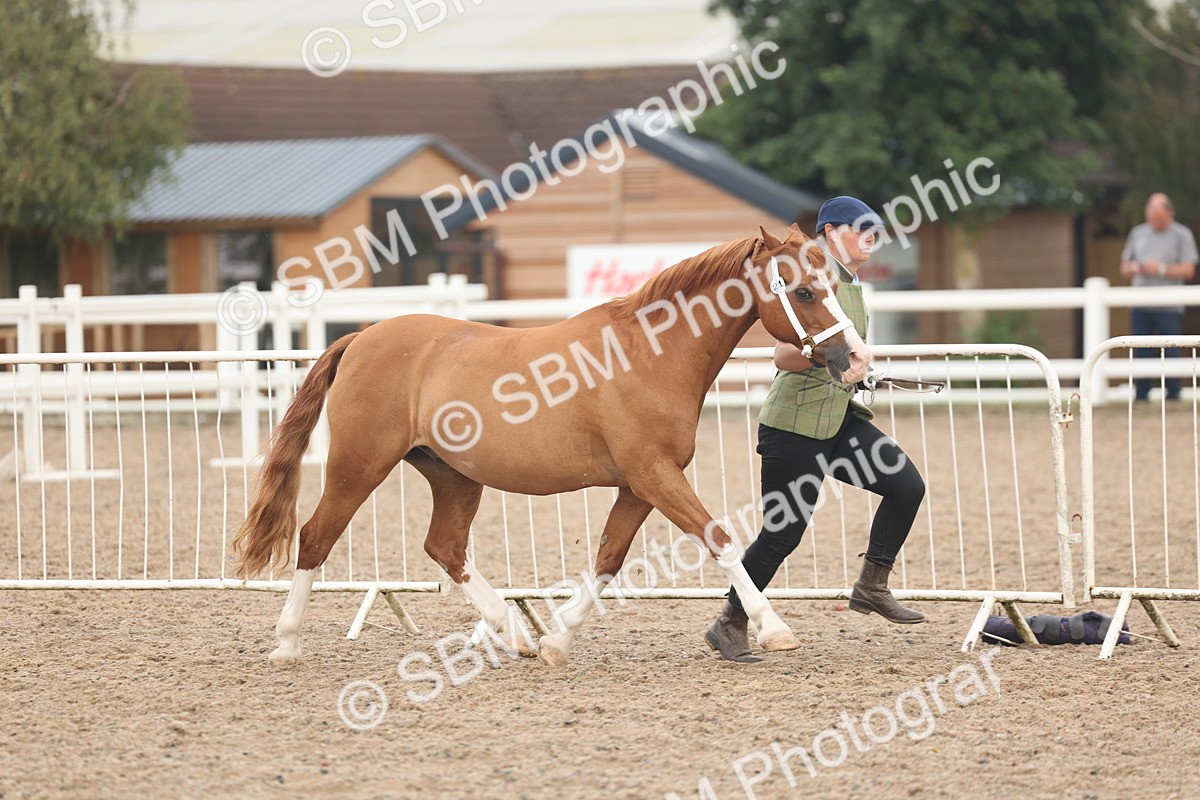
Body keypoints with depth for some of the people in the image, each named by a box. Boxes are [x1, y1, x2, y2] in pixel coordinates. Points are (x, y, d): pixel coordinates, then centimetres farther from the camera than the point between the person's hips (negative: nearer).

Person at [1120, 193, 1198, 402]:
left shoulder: (1181, 235, 3)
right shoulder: (1138, 233, 16)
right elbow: (1124, 268, 18)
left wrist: (1161, 269, -15)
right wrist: (1134, 268, -4)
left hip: (1169, 308, -4)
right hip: (1141, 306, 4)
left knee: (1170, 353, -6)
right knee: (1140, 353, 0)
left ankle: (1173, 395, -1)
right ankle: (1141, 396, 5)